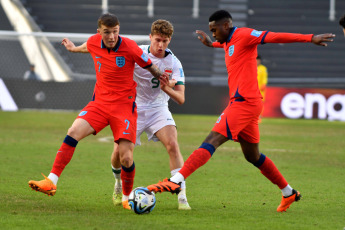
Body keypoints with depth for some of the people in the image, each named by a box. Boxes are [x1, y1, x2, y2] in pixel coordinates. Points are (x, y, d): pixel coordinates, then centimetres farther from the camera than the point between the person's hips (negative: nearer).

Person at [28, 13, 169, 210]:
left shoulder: (130, 48, -15)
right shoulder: (94, 42, 0)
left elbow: (150, 67, 2)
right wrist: (74, 48, 42)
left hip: (124, 106, -3)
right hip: (100, 103, 3)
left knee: (126, 157, -10)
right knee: (74, 132, -20)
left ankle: (128, 198, 16)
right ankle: (52, 182, -19)